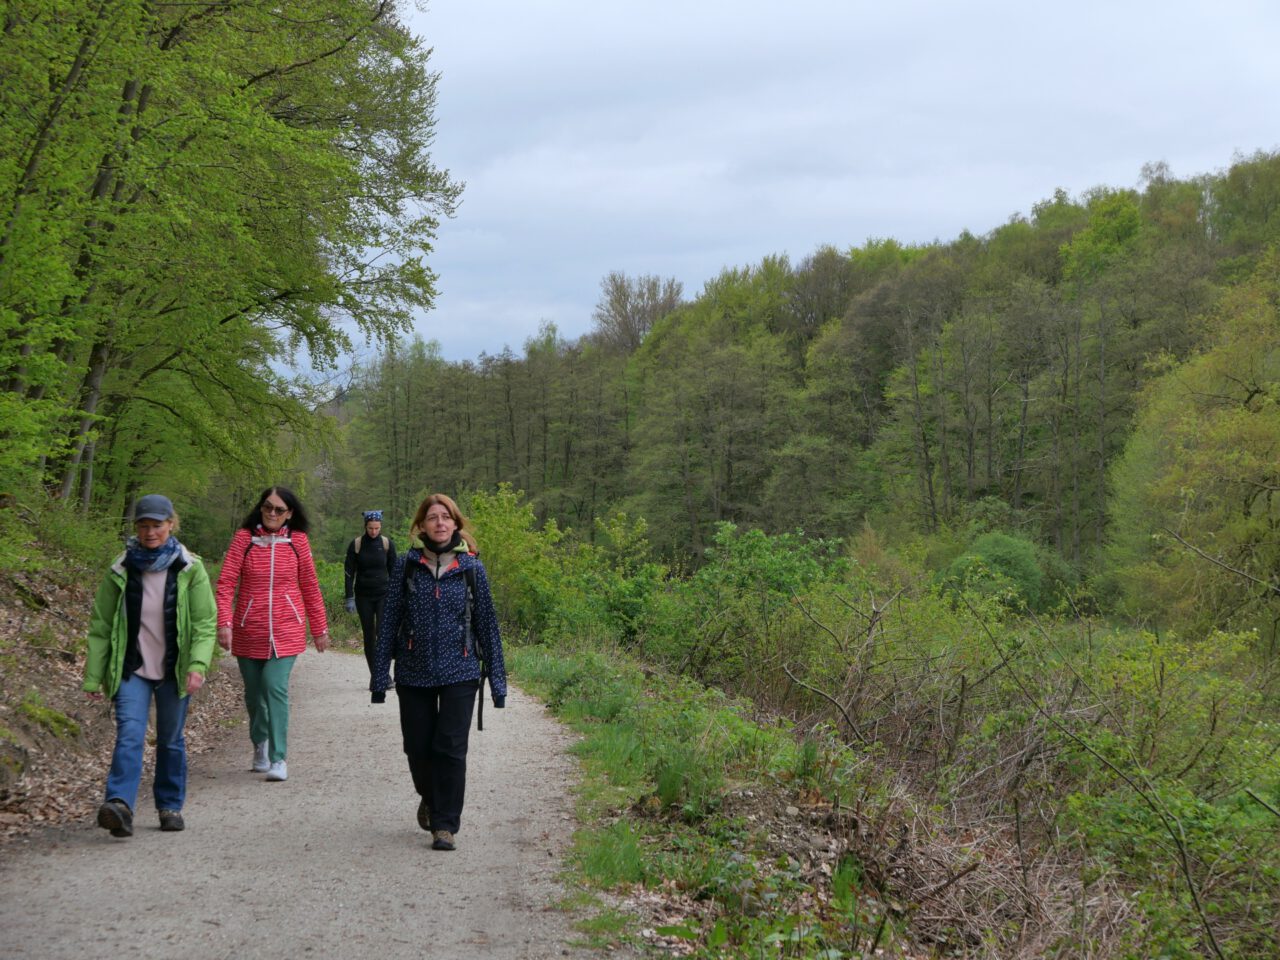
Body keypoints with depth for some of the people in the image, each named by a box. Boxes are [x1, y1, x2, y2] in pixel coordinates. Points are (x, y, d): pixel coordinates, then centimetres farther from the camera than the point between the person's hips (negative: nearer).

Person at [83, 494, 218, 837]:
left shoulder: (190, 570, -4)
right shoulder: (121, 570, -2)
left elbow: (205, 623, -5)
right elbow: (100, 625, 2)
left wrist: (198, 664, -20)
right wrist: (93, 677, 0)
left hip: (174, 670, 1)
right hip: (131, 669, 0)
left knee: (171, 740, 11)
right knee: (130, 734, -17)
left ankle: (171, 806, 24)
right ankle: (120, 804, -28)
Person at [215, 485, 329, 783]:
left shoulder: (297, 541, 0)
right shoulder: (244, 538, -3)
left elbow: (310, 587, 7)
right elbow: (226, 583, -6)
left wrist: (320, 629, 11)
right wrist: (224, 623, -18)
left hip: (286, 630, -1)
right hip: (249, 630, 1)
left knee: (276, 687, -15)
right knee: (254, 691, 13)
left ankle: (278, 759, -10)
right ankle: (260, 743, 39)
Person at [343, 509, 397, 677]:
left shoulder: (387, 544, -1)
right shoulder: (355, 545, -2)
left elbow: (393, 571, 6)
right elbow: (349, 572, 0)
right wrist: (349, 598, -6)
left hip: (383, 594, -1)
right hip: (363, 596, 1)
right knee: (369, 636, 5)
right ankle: (374, 677, 12)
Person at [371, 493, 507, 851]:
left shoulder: (471, 567, 1)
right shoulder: (406, 565, 1)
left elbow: (487, 623, 5)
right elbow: (390, 620, 3)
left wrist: (496, 678, 3)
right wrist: (380, 674, 0)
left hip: (459, 674, -1)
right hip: (414, 674, 1)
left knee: (451, 748, -6)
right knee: (418, 748, 9)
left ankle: (445, 825, 4)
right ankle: (430, 798, 39)